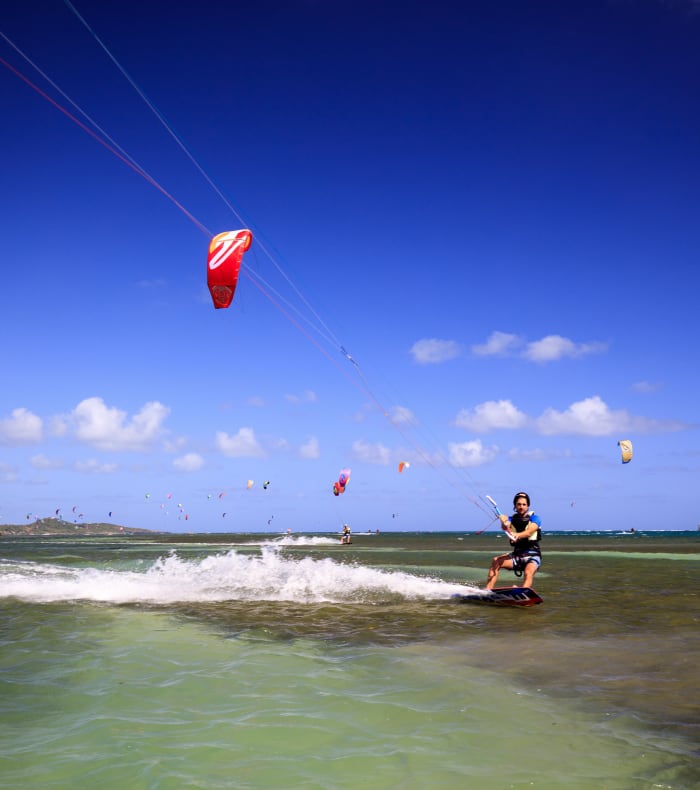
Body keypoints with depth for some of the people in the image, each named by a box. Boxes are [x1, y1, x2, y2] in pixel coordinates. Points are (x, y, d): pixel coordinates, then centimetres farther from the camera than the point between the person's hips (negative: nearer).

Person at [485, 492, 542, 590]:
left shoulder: (534, 518, -2)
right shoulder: (512, 519, 8)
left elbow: (529, 532, -22)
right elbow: (505, 528, -15)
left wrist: (518, 535, -44)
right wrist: (504, 523, -41)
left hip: (532, 555, -4)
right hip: (516, 555, 4)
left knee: (528, 573, -34)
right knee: (495, 561, -20)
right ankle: (487, 591, -25)